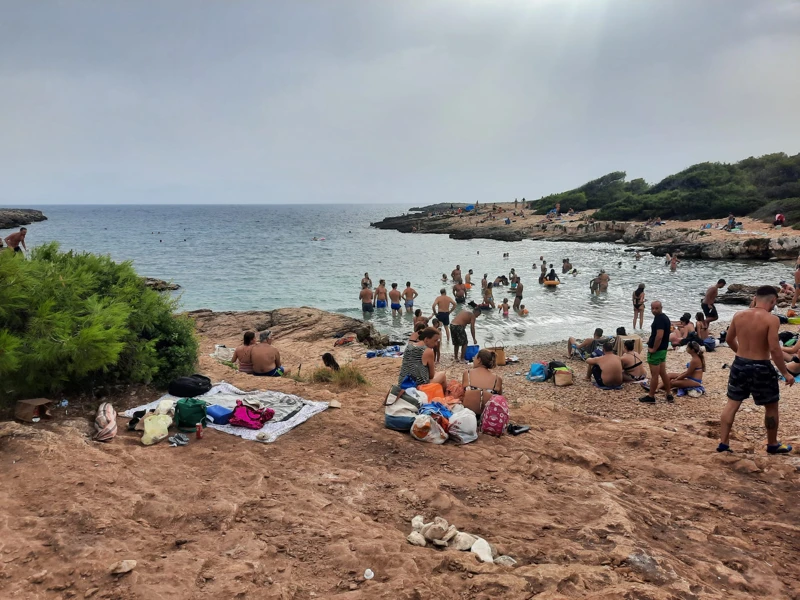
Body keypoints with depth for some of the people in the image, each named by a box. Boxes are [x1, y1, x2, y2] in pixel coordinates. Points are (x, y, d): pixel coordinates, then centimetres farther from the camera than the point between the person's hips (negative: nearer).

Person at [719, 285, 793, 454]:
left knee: (732, 404, 13)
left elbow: (729, 339, 12)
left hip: (739, 364, 5)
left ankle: (723, 443, 14)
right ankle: (772, 445, 30)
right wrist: (785, 373, -10)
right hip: (761, 368, -5)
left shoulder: (738, 315, 0)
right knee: (771, 406, 16)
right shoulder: (771, 319, -17)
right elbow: (774, 349, -20)